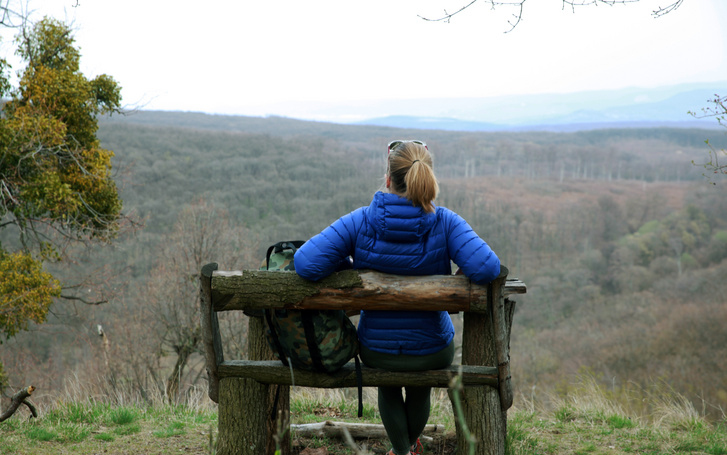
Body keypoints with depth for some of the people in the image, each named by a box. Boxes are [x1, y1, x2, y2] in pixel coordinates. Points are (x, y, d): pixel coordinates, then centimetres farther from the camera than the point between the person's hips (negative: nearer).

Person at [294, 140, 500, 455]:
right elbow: (486, 269, -33)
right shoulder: (445, 223, -19)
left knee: (388, 388, 38)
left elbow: (306, 264, -29)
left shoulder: (359, 222, -19)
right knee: (420, 391, 38)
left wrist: (345, 265, -9)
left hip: (375, 349, 0)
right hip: (432, 352, 1)